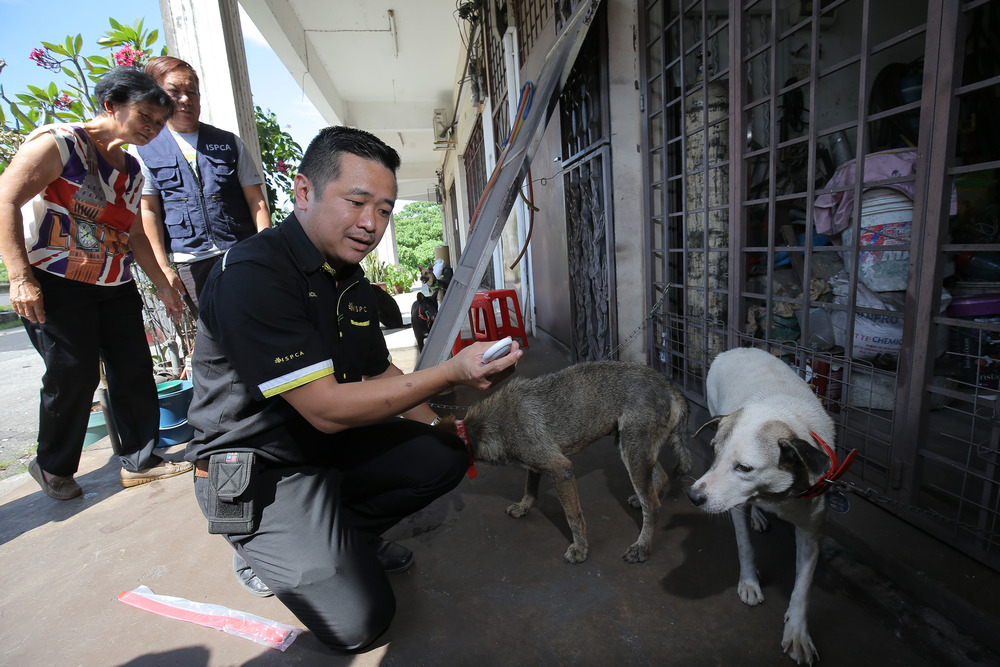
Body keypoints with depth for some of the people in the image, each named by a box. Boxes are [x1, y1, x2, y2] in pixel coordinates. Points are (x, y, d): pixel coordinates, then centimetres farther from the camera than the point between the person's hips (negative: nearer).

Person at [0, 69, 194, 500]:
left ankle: (140, 461, 16)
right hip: (55, 285, -6)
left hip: (115, 286, 7)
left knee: (134, 371, 3)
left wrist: (161, 285, 19)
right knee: (74, 376, -3)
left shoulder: (132, 170, 15)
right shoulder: (58, 143, -7)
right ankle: (54, 467, 22)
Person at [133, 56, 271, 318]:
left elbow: (255, 199, 4)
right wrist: (162, 267, -3)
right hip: (190, 264, 0)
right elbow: (148, 211, 5)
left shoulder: (229, 143, 10)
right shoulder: (144, 151, 8)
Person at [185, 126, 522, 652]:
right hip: (255, 469, -7)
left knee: (445, 456, -3)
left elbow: (382, 376, 12)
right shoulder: (253, 275, -25)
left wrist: (441, 424, -1)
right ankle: (260, 550, 14)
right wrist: (451, 373, -32)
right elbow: (328, 410, -28)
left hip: (332, 447, 8)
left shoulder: (353, 282, 3)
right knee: (359, 620, -11)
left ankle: (346, 532, 13)